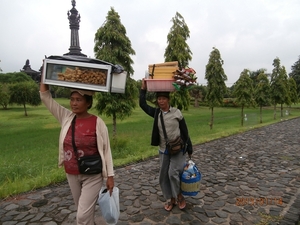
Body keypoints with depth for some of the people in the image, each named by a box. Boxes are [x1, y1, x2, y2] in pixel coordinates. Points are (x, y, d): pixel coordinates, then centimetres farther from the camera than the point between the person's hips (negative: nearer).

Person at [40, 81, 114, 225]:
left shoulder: (98, 123, -16)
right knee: (83, 211, 23)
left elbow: (106, 150, -11)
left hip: (92, 175, -5)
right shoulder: (66, 117, -5)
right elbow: (45, 97, -4)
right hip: (72, 175, 5)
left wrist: (110, 176, -10)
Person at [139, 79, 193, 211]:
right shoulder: (156, 112, 0)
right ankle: (170, 199, 29)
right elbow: (142, 105, -2)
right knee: (163, 176, 9)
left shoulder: (176, 112, -9)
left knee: (173, 173, -10)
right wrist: (143, 89, -7)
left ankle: (179, 196, 18)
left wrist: (189, 149, -3)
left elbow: (185, 131, -5)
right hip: (163, 150, 4)